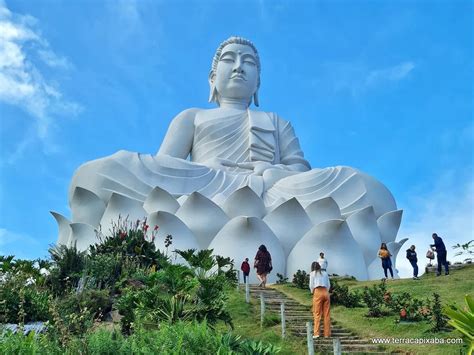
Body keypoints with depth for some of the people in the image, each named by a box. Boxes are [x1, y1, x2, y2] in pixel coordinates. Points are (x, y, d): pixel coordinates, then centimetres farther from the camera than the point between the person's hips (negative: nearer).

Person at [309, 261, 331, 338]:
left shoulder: (312, 273, 8)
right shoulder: (325, 273, 19)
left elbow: (311, 285, 3)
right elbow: (329, 285, 14)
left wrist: (312, 292, 17)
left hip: (318, 292, -3)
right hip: (326, 292, 4)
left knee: (317, 313, -3)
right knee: (327, 314, 5)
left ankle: (316, 333, -9)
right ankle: (327, 334, 6)